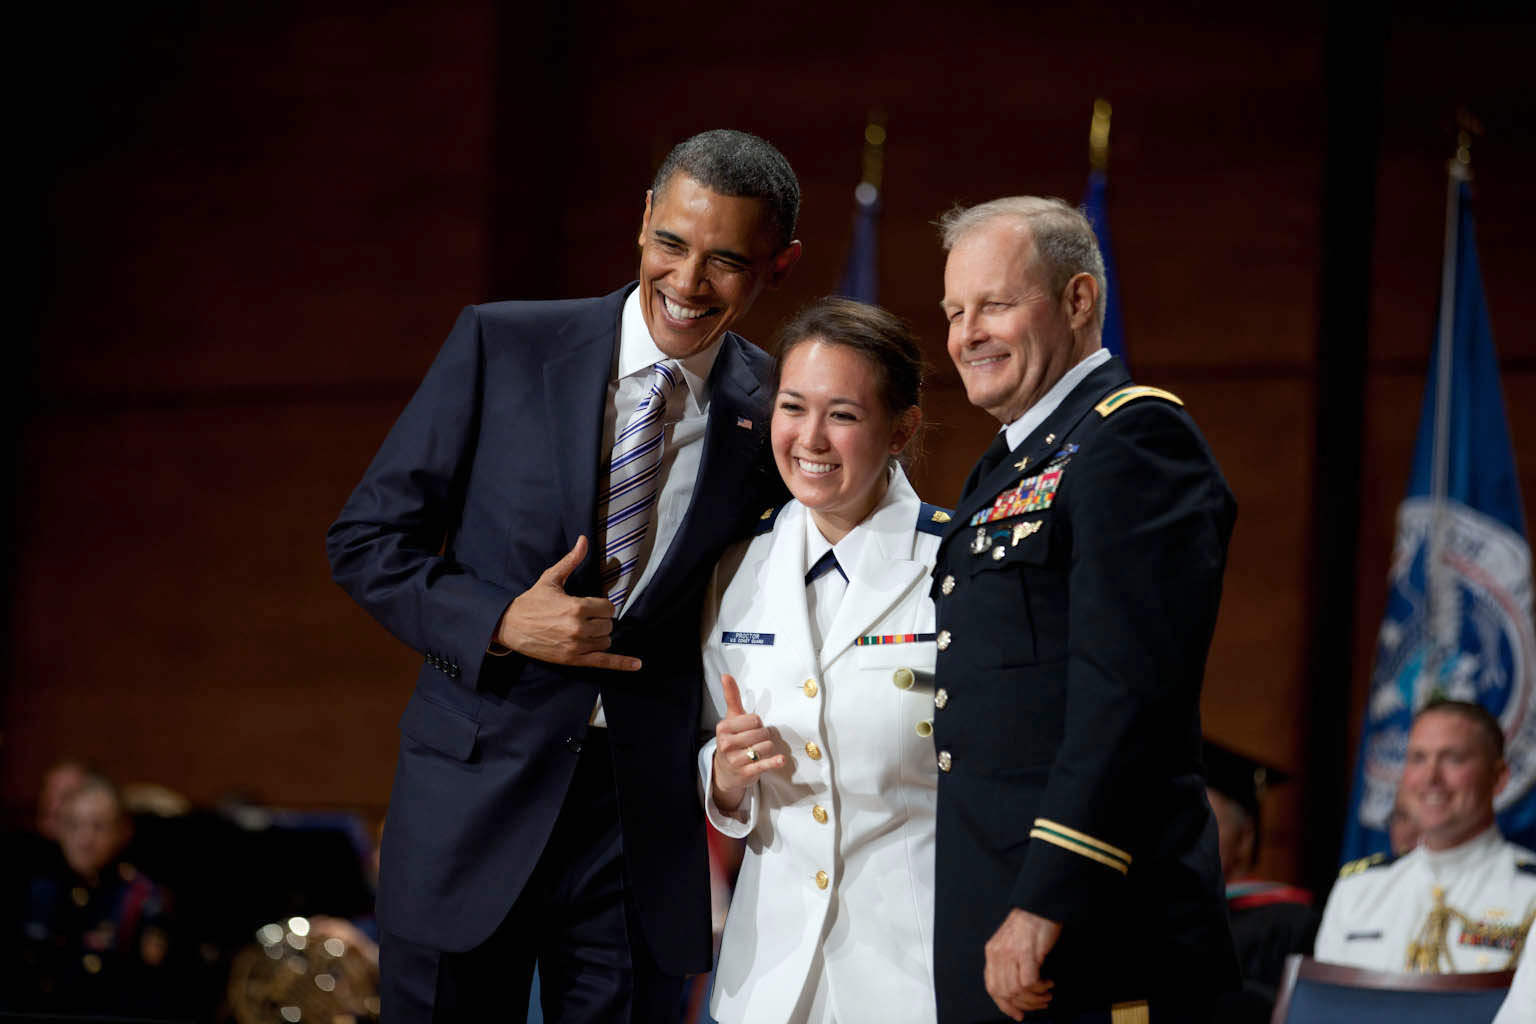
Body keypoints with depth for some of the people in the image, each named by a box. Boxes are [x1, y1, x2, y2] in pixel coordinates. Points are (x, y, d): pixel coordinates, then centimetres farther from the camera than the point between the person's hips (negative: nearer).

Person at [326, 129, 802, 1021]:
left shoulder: (774, 415, 0)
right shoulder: (501, 345, -3)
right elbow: (366, 538, 0)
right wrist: (501, 622, -14)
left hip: (646, 815, 1)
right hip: (474, 796, -1)